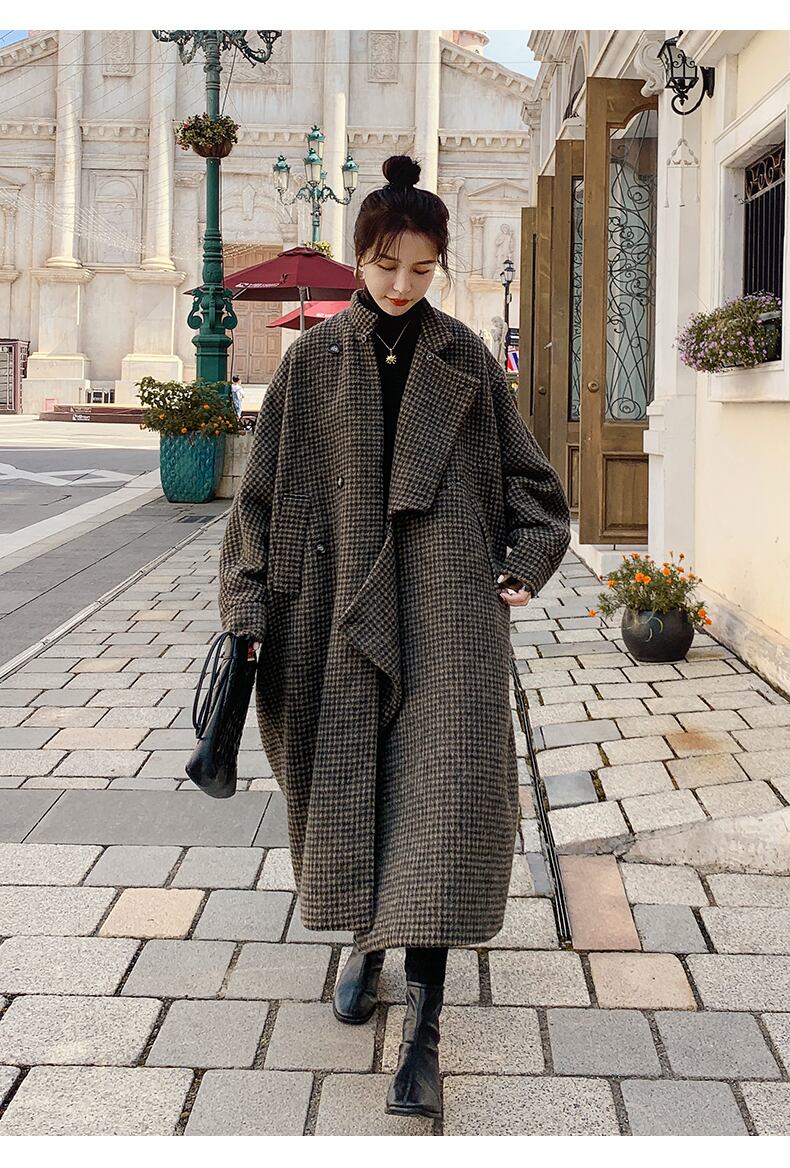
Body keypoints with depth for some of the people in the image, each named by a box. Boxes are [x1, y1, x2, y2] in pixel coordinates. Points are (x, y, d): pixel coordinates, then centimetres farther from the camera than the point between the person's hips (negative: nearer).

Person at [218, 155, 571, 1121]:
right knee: (346, 780, 8)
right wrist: (247, 605, -1)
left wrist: (528, 562, 0)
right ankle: (367, 939, 35)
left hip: (447, 604, -1)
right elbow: (264, 488, 5)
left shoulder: (464, 359, 6)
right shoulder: (312, 360, 5)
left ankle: (423, 1022, -6)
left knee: (441, 789, -8)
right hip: (340, 598, 1)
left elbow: (524, 472, 13)